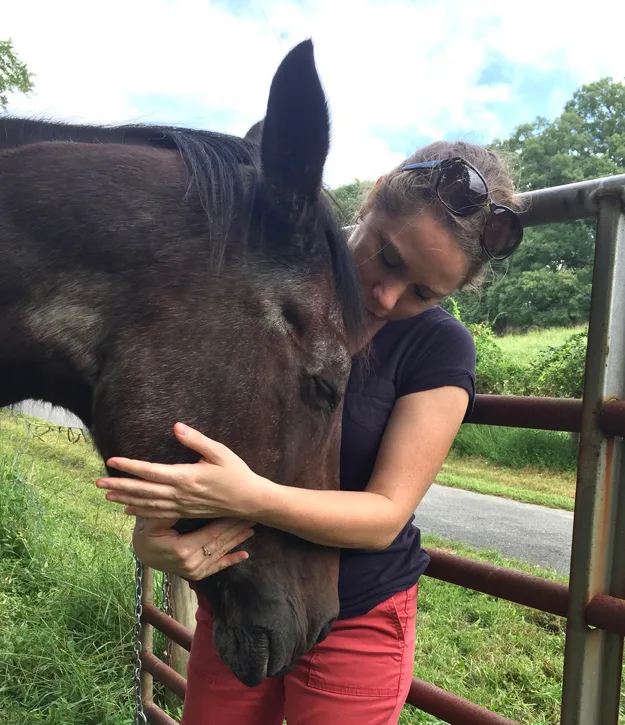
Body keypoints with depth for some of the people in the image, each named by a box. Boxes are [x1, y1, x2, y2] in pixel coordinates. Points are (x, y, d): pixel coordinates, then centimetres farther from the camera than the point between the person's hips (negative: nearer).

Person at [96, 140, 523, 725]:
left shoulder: (438, 347, -14)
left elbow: (385, 515, -19)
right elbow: (172, 438, -5)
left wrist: (250, 497, -35)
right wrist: (150, 531, -25)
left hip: (357, 625, -2)